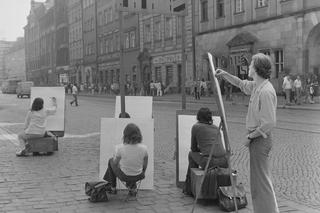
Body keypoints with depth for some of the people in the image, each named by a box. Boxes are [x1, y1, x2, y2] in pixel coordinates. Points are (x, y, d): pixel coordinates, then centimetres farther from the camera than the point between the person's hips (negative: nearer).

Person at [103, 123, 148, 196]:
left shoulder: (120, 148, -27)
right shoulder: (144, 148, -21)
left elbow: (115, 163, -10)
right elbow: (145, 165, -5)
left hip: (124, 176, -2)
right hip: (138, 176, 2)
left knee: (111, 161, 29)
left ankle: (113, 188, 42)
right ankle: (133, 187, 36)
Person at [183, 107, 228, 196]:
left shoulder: (196, 126, 10)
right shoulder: (216, 128, 23)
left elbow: (194, 149, 17)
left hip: (209, 163, -5)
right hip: (224, 163, 5)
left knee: (192, 154, 27)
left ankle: (189, 188, 31)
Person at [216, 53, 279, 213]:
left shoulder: (266, 91, -22)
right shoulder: (256, 86, 7)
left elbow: (269, 123, -26)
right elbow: (241, 84, 30)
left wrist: (250, 136, -17)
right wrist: (225, 74, 21)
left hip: (260, 140, -10)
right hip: (257, 139, 10)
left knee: (261, 180, -2)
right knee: (258, 179, 18)